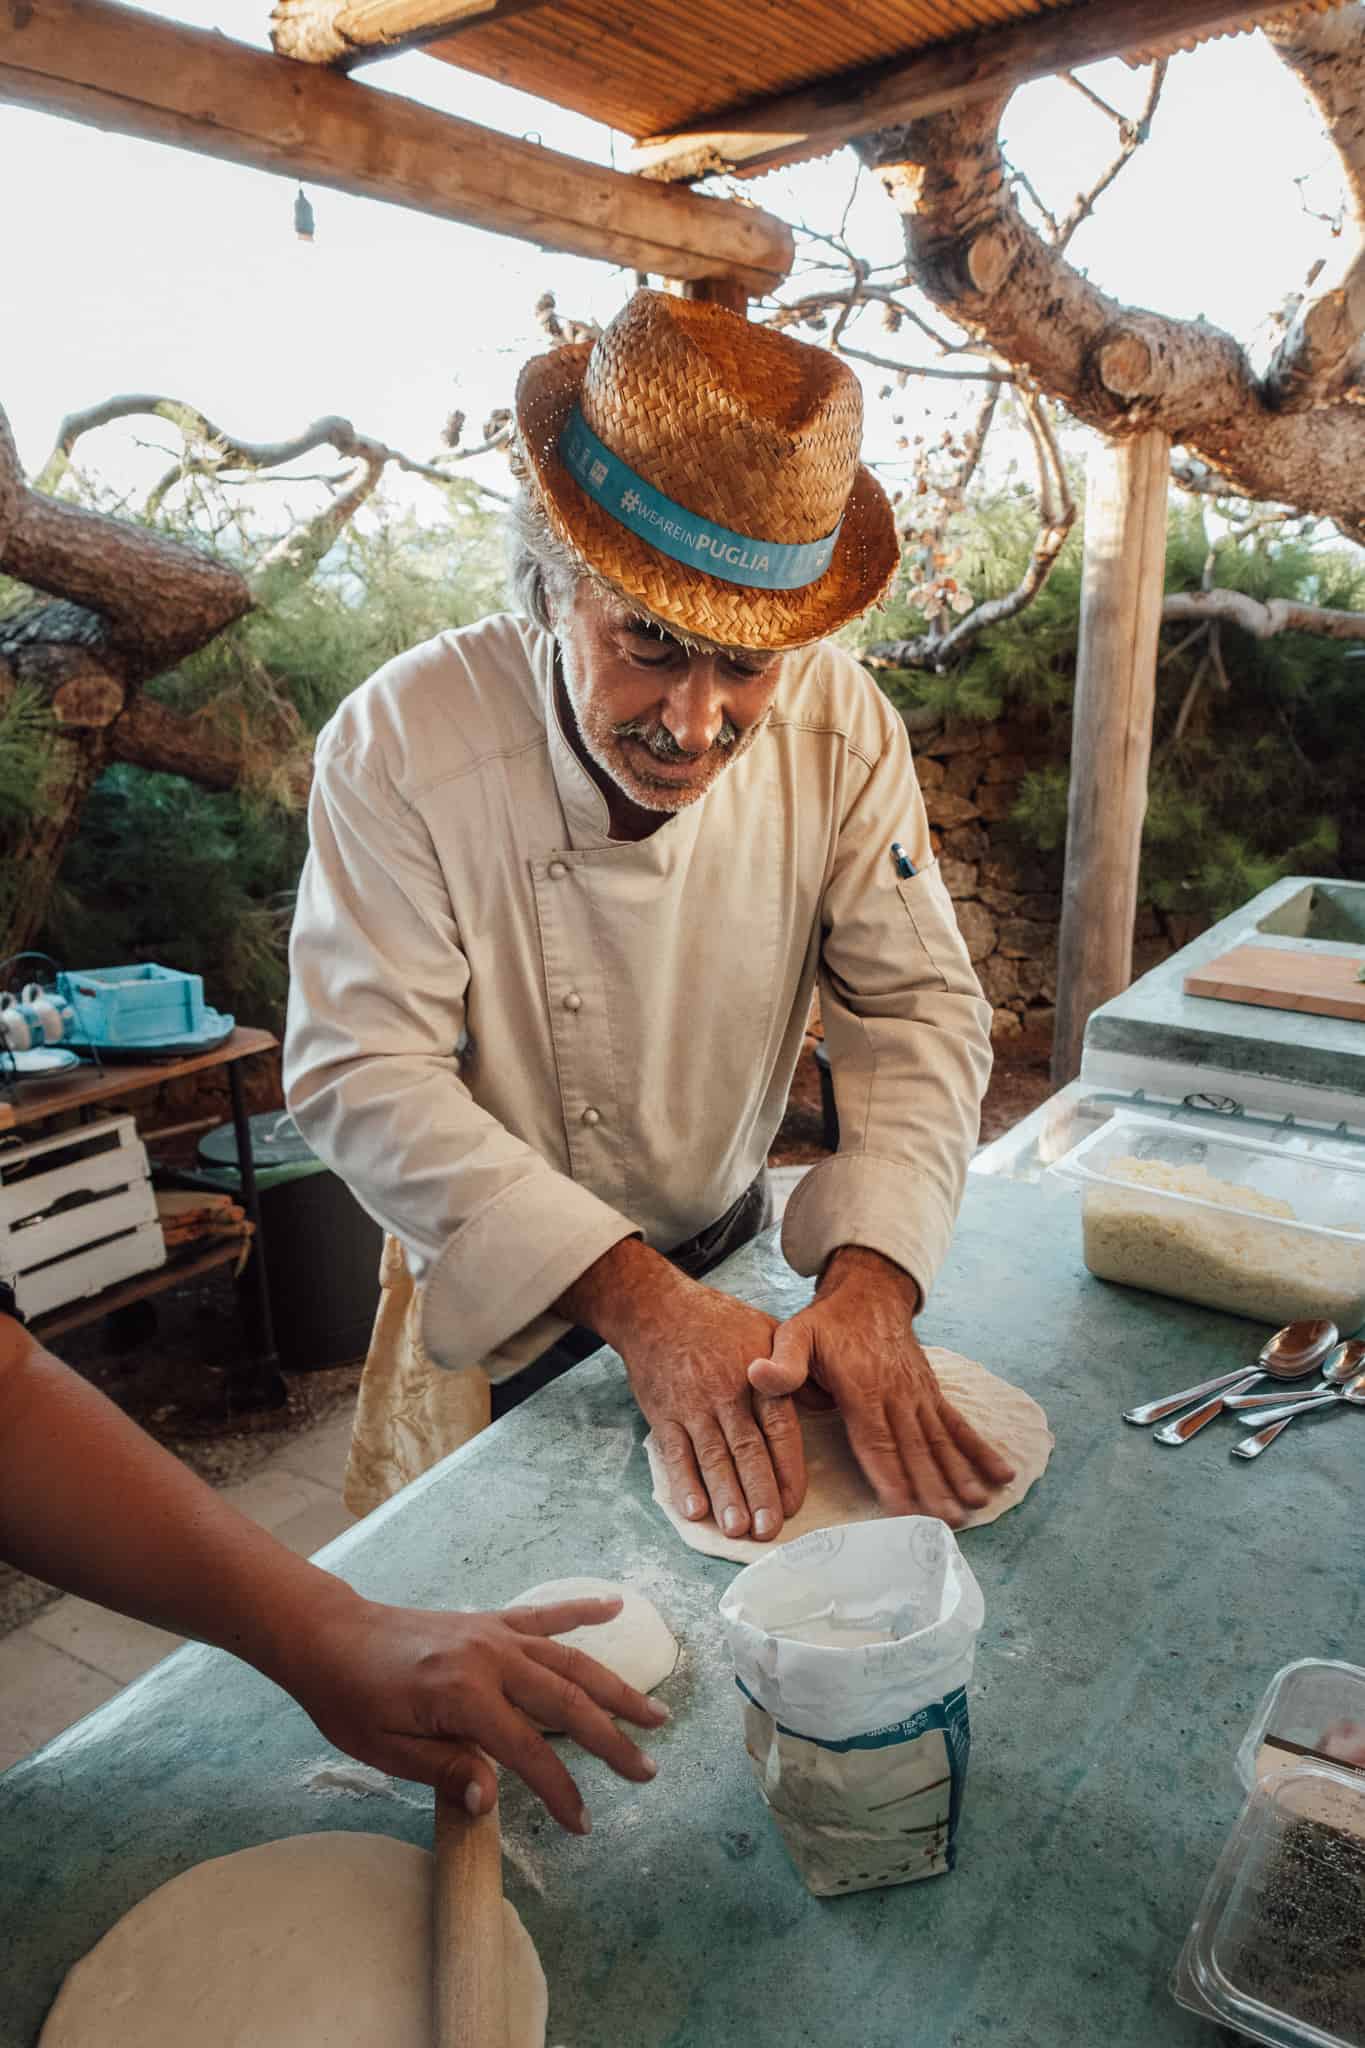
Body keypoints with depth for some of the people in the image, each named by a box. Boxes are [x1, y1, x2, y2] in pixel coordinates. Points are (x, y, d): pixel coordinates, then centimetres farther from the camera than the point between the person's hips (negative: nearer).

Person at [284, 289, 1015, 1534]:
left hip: (734, 1261, 3)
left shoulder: (841, 725, -16)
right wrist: (635, 1298, -37)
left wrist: (872, 1285, -31)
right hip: (494, 1312, -2)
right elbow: (363, 1073, -28)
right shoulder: (400, 741, -26)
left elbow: (920, 1011, -15)